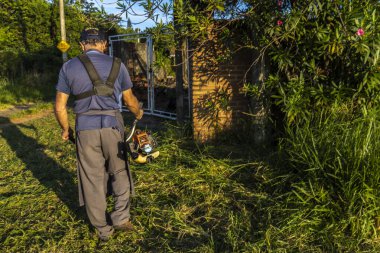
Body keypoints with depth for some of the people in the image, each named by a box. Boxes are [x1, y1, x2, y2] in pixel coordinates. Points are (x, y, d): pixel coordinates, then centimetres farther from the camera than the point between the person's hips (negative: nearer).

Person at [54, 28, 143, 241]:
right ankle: (121, 218, 20)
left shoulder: (69, 67, 3)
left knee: (92, 180, 12)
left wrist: (65, 129, 21)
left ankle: (104, 230, 24)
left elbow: (60, 106, 4)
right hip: (112, 127, 0)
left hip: (85, 129, 1)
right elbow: (130, 100, 9)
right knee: (120, 173, 20)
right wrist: (138, 113, 30)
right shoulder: (116, 65, 2)